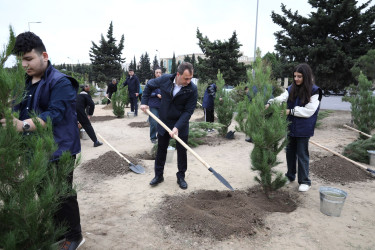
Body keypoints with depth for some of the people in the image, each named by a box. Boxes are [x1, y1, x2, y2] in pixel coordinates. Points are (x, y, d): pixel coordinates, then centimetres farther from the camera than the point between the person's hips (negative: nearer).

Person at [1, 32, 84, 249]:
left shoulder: (60, 82, -15)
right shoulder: (26, 83, 11)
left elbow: (55, 114, -27)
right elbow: (18, 111, 17)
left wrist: (24, 125, -40)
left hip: (58, 151, -8)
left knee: (62, 196, 3)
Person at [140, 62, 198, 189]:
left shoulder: (192, 89, -21)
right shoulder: (165, 79, -15)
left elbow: (188, 111, -20)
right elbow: (149, 85, 5)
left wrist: (177, 127, -28)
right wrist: (144, 102, 0)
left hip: (181, 124, -2)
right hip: (163, 122, 2)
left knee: (182, 151, 6)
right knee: (161, 149, 12)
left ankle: (181, 177, 23)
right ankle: (158, 175, 27)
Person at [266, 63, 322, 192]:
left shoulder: (314, 91, -10)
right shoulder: (291, 89, 2)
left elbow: (309, 111, -17)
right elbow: (282, 98, -12)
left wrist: (290, 111, -21)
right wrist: (271, 103, -31)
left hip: (303, 129, -5)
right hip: (290, 127, 5)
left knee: (302, 154, 4)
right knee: (290, 151, 16)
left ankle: (304, 181, 20)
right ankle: (290, 176, 35)